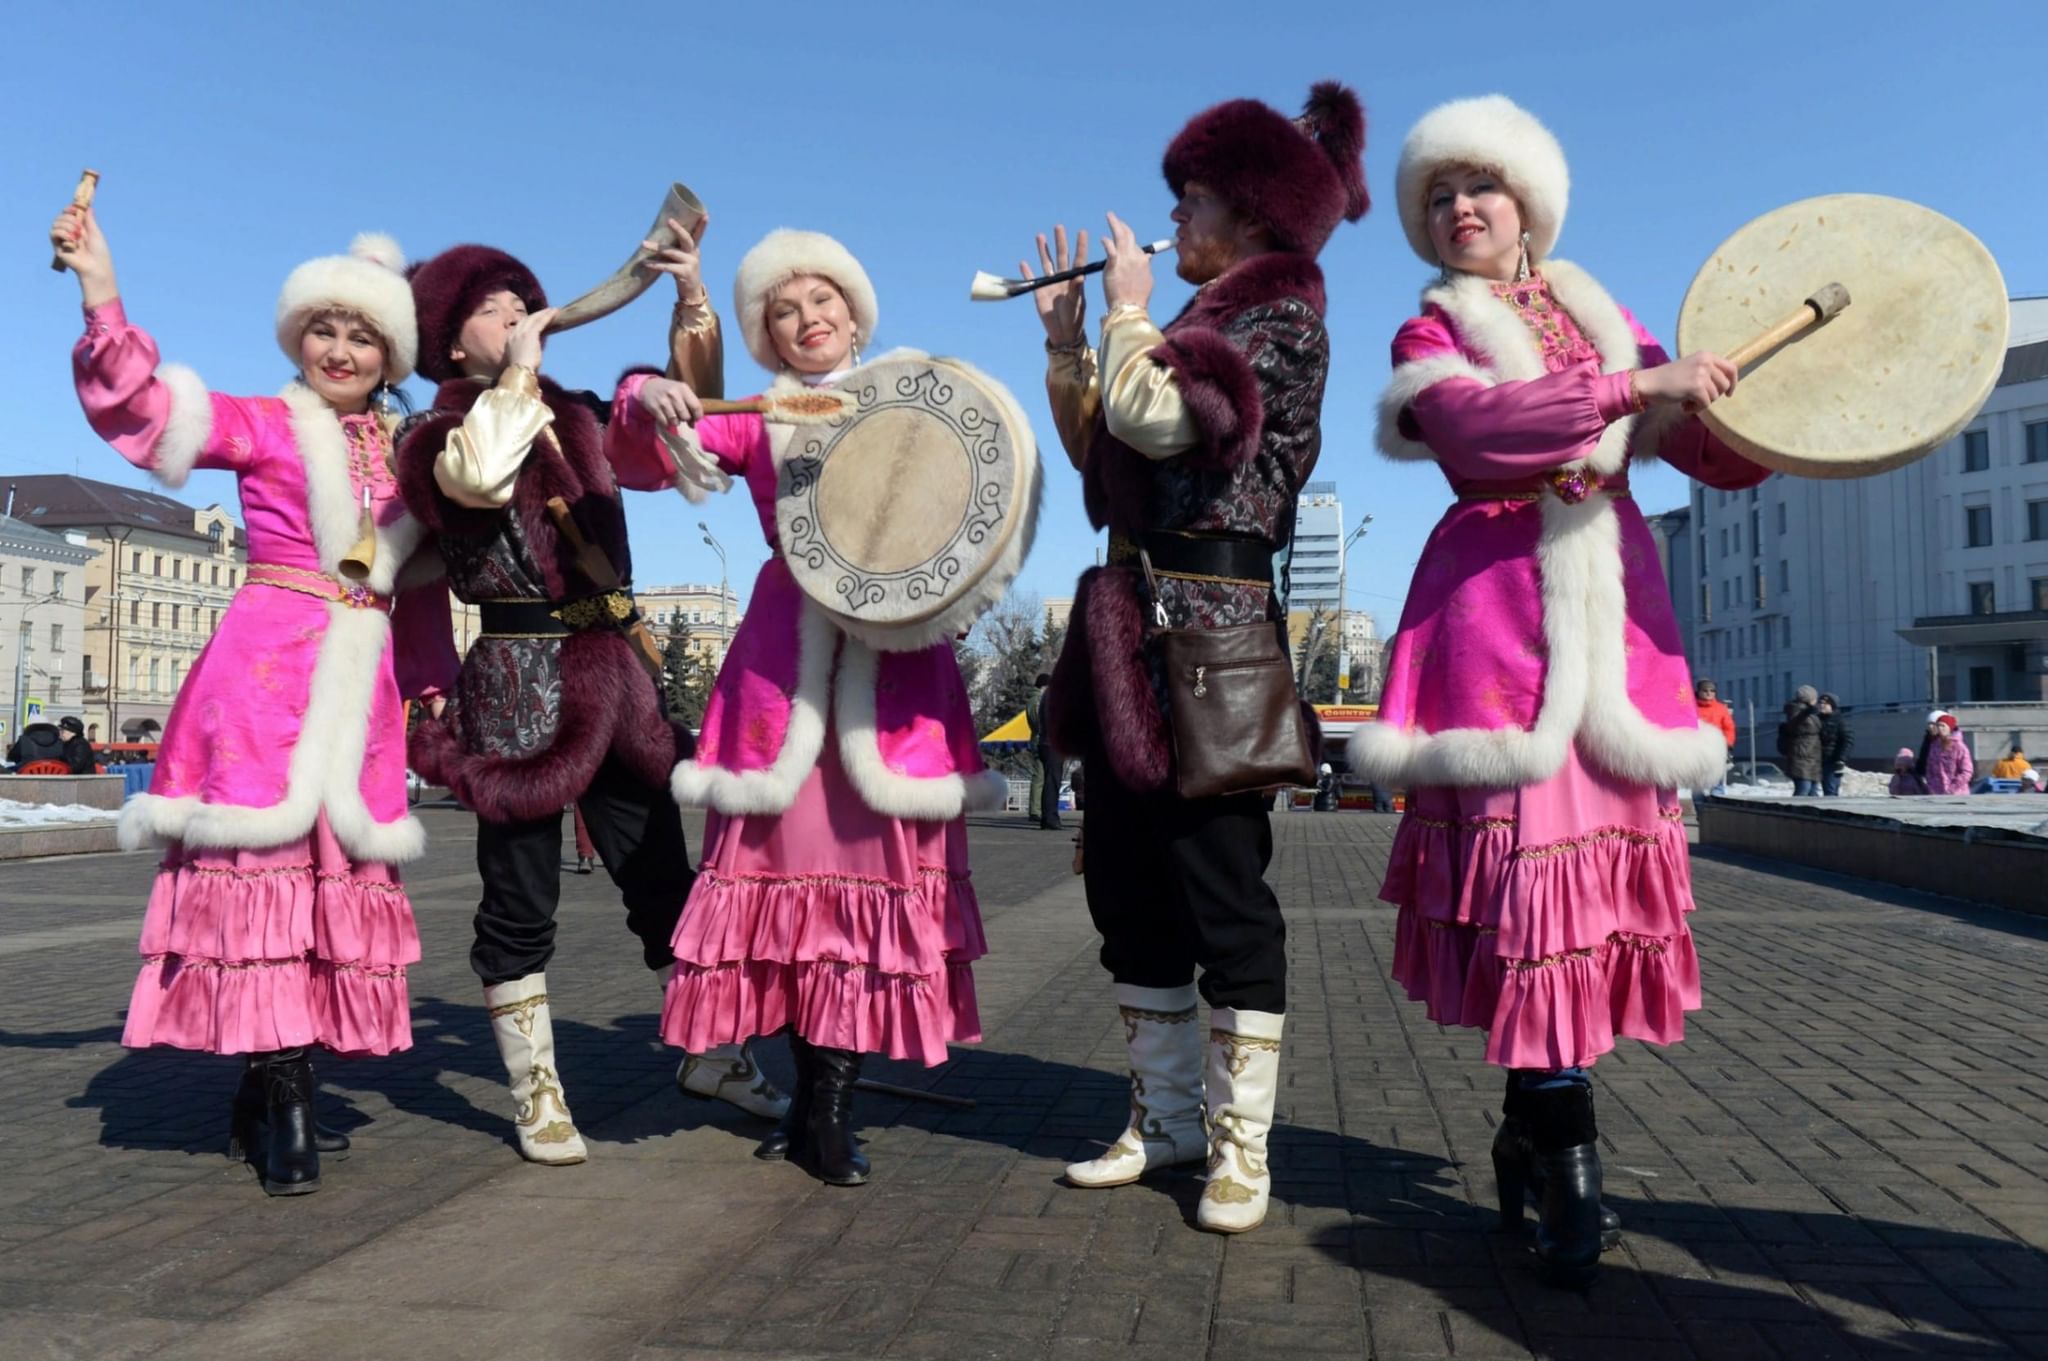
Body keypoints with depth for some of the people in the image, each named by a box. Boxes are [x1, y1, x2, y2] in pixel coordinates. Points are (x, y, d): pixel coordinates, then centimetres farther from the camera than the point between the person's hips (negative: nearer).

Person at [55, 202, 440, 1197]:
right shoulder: (263, 426, 5)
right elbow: (144, 407, -9)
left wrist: (430, 682, 16)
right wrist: (103, 297, -21)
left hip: (362, 684, 5)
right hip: (267, 666, -5)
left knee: (343, 871, 4)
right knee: (265, 860, -11)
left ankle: (278, 1092, 13)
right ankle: (277, 1105, -6)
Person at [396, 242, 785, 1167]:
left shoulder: (575, 419, 15)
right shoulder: (439, 434, -1)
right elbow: (478, 474, -25)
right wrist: (519, 370, -11)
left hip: (612, 672, 5)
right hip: (518, 680, -5)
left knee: (662, 874, 10)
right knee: (521, 899, 2)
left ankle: (707, 1056, 24)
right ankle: (537, 1097, 15)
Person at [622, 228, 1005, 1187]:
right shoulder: (757, 421, 15)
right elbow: (666, 445, 3)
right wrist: (648, 402, -18)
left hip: (896, 651, 0)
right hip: (786, 649, 0)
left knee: (876, 852, -5)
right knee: (790, 852, -1)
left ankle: (830, 1107, 3)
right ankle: (809, 1096, 12)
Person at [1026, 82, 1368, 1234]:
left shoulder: (1283, 319, -5)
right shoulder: (1193, 326, 21)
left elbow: (1152, 419, -19)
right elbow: (1094, 448, 19)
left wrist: (1128, 308, -4)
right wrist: (1066, 341, 12)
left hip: (1207, 627, -9)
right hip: (1132, 621, 9)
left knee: (1221, 888, -5)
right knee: (1129, 881, 11)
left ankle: (1241, 1145, 5)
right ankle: (1169, 1113, 22)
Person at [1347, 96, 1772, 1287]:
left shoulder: (1607, 320, 20)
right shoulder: (1431, 335, 8)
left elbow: (1726, 455, 17)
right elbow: (1476, 427, -16)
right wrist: (1638, 387, -20)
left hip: (1619, 607, 4)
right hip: (1497, 608, -4)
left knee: (1605, 852, 1)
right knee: (1532, 856, -11)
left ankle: (1531, 1132, 15)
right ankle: (1569, 1167, -2)